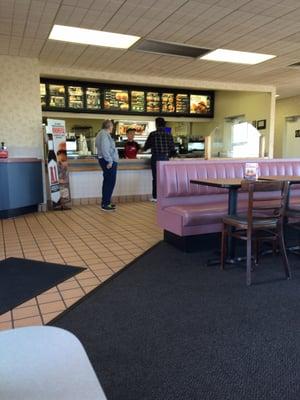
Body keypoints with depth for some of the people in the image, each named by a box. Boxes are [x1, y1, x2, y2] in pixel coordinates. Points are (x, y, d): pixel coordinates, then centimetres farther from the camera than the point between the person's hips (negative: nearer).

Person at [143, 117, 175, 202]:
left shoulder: (153, 134, -4)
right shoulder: (169, 134, 3)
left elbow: (146, 146, 6)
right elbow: (173, 149, 3)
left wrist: (144, 149, 29)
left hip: (156, 158, -2)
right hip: (165, 158, 2)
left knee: (155, 177, 4)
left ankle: (155, 197, 7)